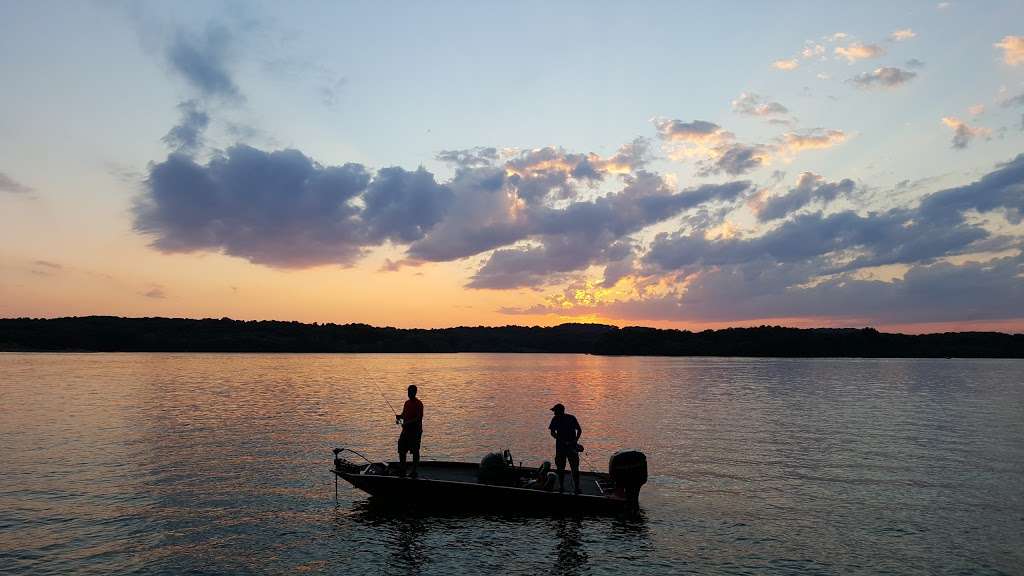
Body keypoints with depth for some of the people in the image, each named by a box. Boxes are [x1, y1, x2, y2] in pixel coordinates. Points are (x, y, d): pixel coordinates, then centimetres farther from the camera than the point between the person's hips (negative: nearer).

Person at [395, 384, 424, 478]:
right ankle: (403, 470, 16)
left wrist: (407, 422, -25)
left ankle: (414, 471, 9)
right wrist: (399, 416, -2)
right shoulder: (407, 403, 13)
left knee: (415, 451, 1)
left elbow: (419, 418, -17)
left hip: (415, 431, -7)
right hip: (406, 430, 7)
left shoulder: (419, 404, -10)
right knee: (401, 450, 6)